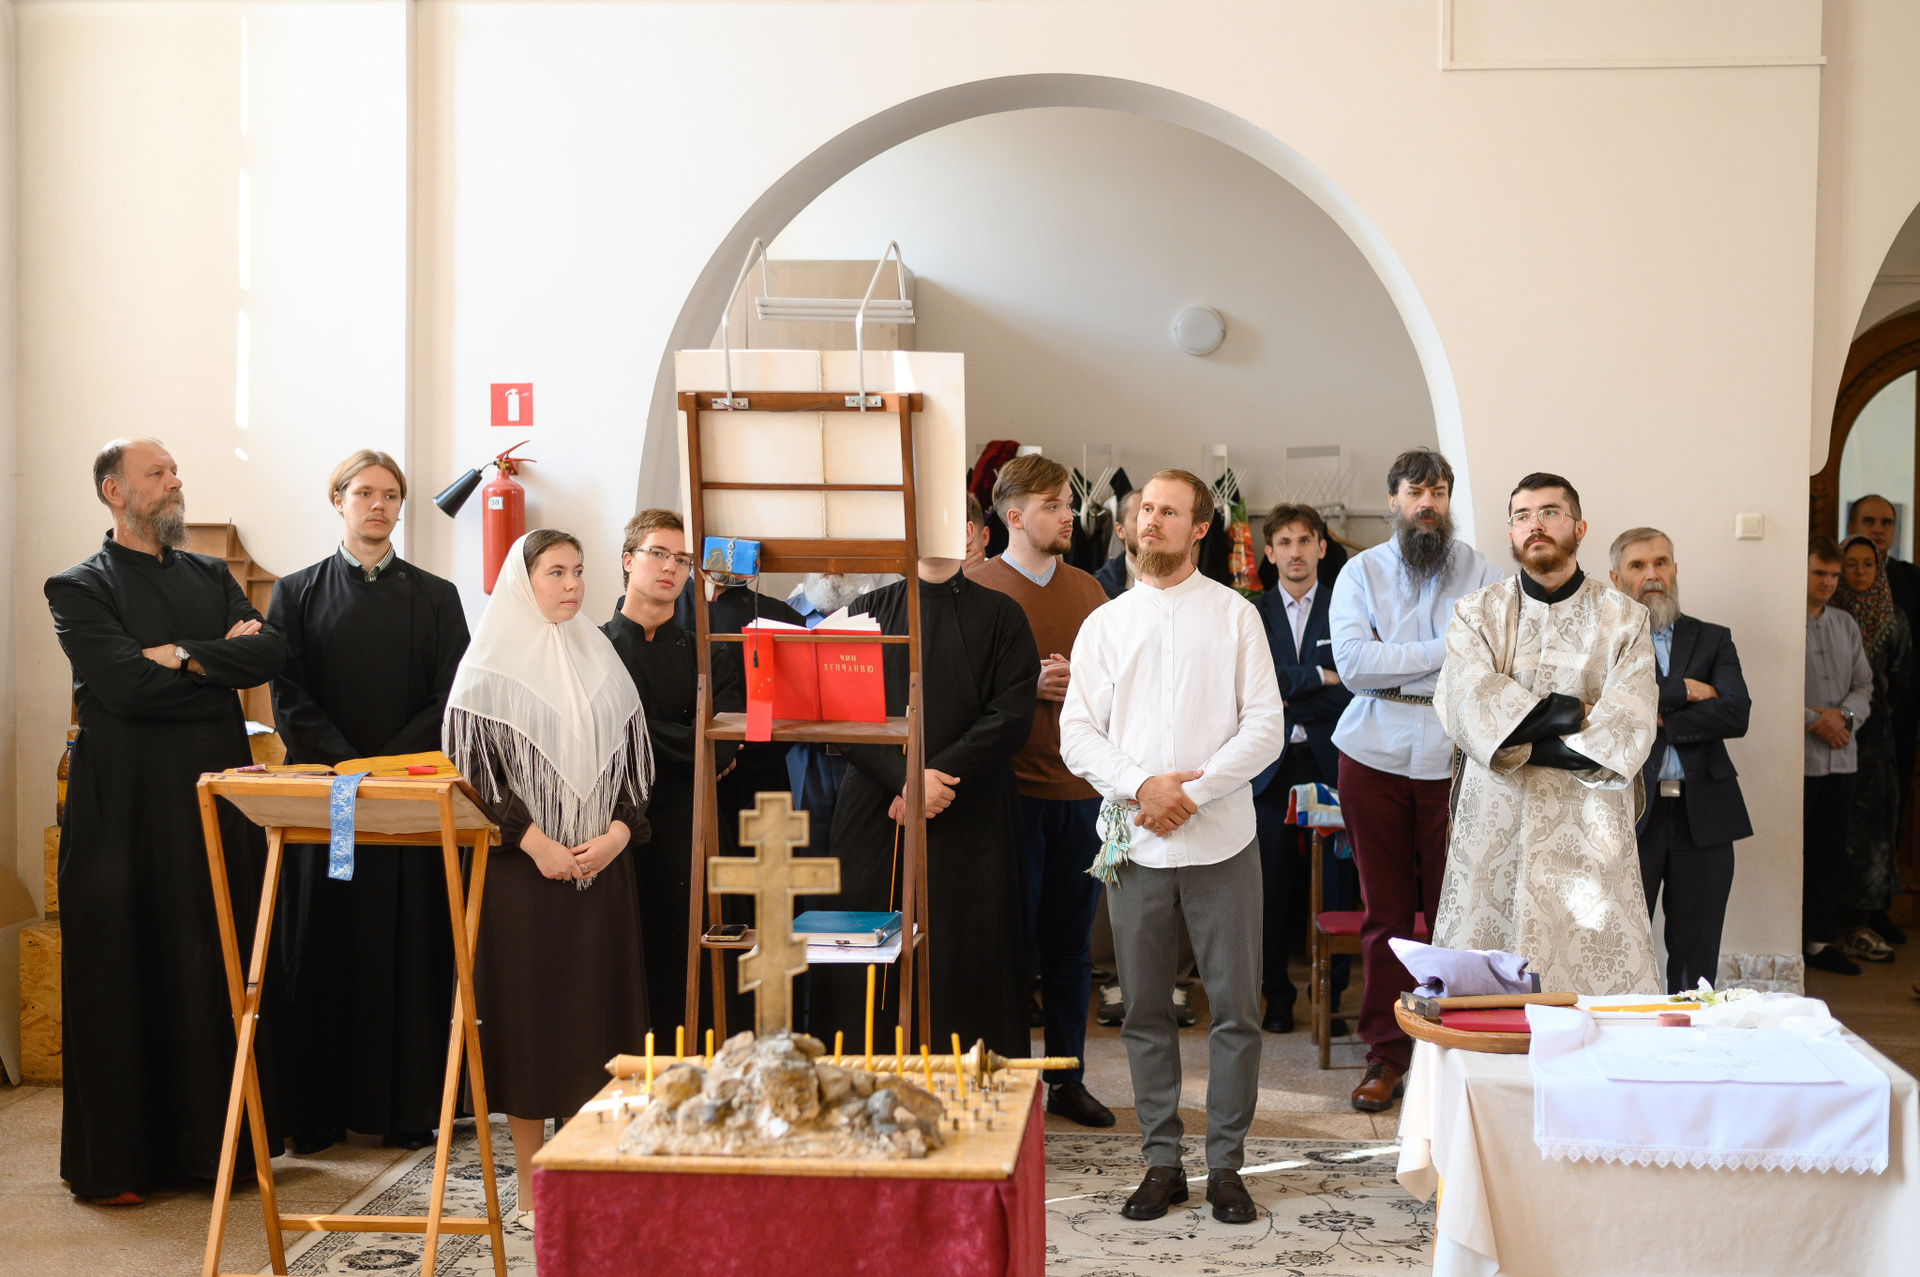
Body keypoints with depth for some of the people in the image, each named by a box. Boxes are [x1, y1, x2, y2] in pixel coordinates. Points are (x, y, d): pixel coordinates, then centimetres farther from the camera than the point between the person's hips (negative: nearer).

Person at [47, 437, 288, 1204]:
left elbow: (271, 653, 0)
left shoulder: (211, 577, 15)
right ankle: (114, 1161, 10)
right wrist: (223, 660, -6)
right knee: (126, 976, 0)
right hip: (128, 804, -4)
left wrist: (184, 656, -10)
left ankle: (218, 1140, 16)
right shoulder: (80, 588, 0)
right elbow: (125, 683, -16)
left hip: (219, 794, 5)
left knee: (226, 966, 6)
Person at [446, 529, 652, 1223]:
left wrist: (617, 831, -7)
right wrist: (534, 840, -14)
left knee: (596, 1004, 4)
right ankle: (531, 1184, 10)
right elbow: (471, 765, -7)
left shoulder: (601, 660, 10)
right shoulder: (489, 665, -2)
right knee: (527, 1008, 1)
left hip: (601, 863, 4)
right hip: (523, 866, -4)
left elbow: (632, 756, 9)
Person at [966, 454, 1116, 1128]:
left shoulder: (1088, 590, 13)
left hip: (1081, 788, 4)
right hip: (1014, 788, -4)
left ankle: (1067, 1080, 22)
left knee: (1069, 945, 11)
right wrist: (1030, 685, -16)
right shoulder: (975, 588, -2)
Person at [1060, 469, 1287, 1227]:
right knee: (1145, 1013, 7)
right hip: (1135, 844, 2)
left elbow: (1266, 728, -2)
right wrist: (1140, 787, -12)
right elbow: (1076, 733, 4)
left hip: (1221, 841, -2)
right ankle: (1162, 1162, 19)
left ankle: (1226, 1164, 14)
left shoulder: (1235, 616, 4)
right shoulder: (1105, 623, 9)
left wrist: (1194, 790, -13)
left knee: (1236, 1009, 1)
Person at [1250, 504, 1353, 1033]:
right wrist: (1323, 677, -8)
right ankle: (1277, 994, 10)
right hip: (1273, 765, 1)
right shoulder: (1253, 613, 11)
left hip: (1329, 761, -1)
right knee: (1274, 884, -1)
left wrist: (1292, 695, -8)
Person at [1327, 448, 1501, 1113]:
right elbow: (1353, 662, -6)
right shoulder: (1361, 572, 8)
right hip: (1375, 758, 0)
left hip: (1456, 758, 0)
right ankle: (1387, 1054, 13)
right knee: (1386, 911, 4)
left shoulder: (1481, 571, 7)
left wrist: (1397, 672, -14)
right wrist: (1444, 649, -10)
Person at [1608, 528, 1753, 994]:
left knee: (1696, 956, 7)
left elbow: (1736, 714, -3)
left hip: (1702, 813, 2)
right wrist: (1682, 690, -8)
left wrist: (1657, 722, -9)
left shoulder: (1713, 639, 13)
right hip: (1629, 810, -2)